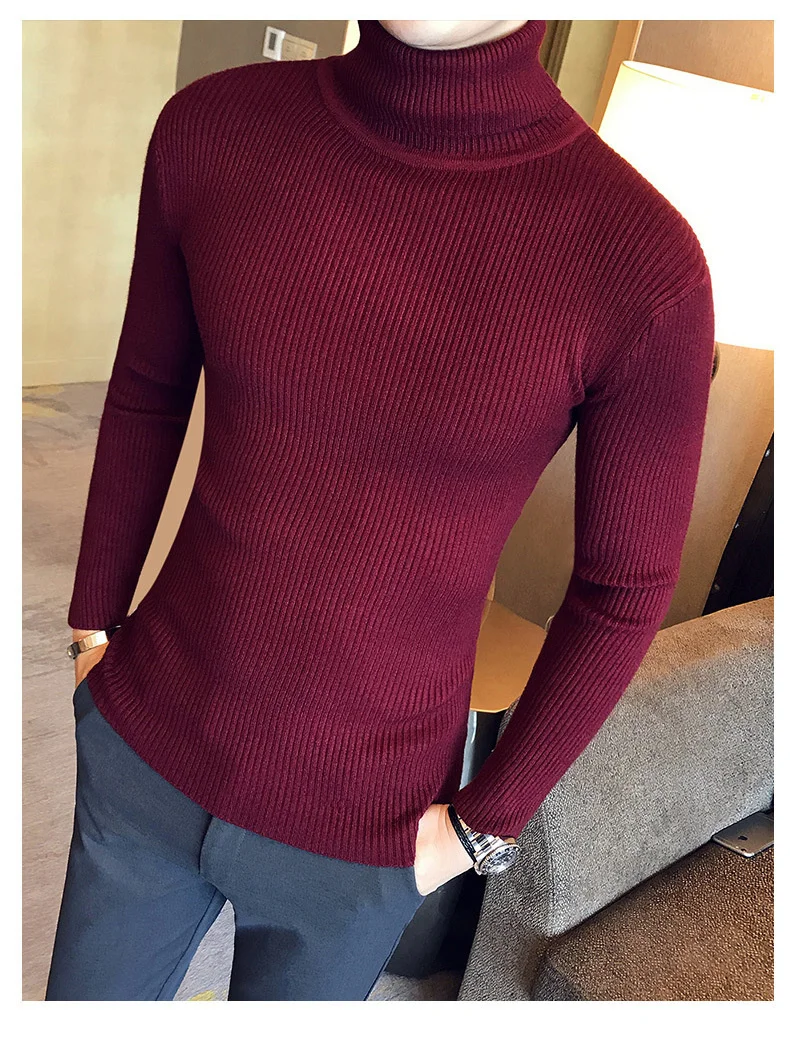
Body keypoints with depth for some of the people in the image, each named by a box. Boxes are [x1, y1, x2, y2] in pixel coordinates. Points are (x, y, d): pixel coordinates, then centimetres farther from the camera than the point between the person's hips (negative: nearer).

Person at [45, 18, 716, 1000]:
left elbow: (624, 589, -9)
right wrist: (94, 623, 8)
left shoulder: (645, 263, -20)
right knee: (85, 1003, 27)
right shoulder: (209, 127, -10)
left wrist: (487, 820, -3)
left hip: (360, 831, -2)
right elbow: (146, 393, 3)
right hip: (143, 743, 3)